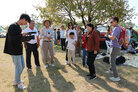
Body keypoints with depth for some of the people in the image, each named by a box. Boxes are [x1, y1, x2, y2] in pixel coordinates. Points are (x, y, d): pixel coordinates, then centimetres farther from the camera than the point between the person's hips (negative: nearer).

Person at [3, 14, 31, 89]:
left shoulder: (19, 27, 12)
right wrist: (22, 35, -18)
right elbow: (11, 39, -22)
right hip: (14, 51, -9)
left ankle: (16, 81, 32)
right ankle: (18, 83, 21)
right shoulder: (13, 26, -15)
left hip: (19, 50, 9)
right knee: (18, 67, 1)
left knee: (22, 66, 16)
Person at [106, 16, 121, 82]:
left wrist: (108, 35, -6)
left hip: (114, 48, -10)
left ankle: (116, 77, 0)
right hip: (117, 47, 10)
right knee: (111, 59, 26)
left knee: (112, 62, -4)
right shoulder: (119, 28, 15)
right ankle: (111, 70, 46)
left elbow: (112, 38, -27)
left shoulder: (116, 28, -18)